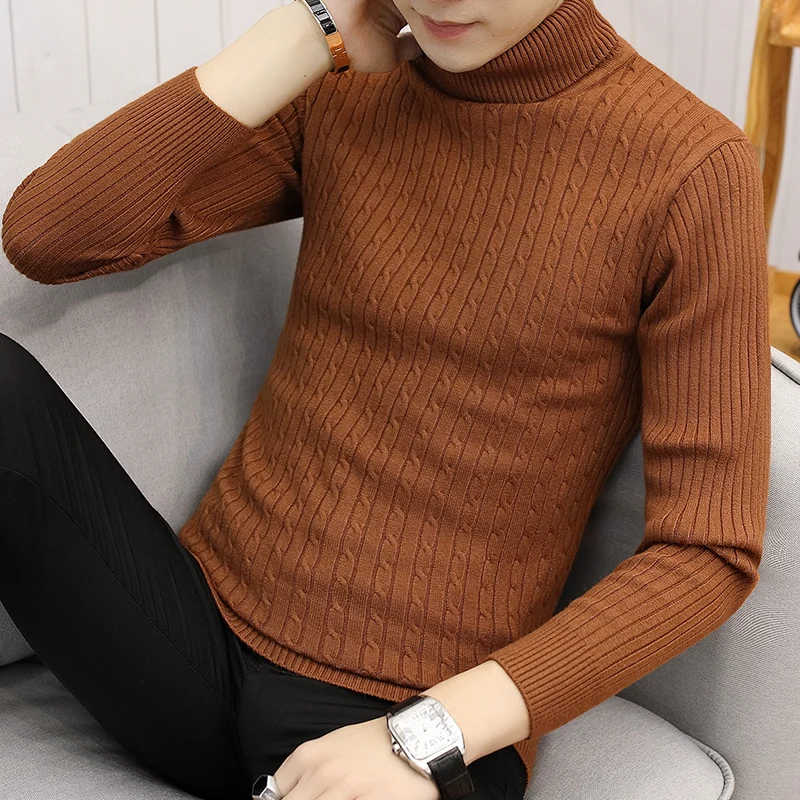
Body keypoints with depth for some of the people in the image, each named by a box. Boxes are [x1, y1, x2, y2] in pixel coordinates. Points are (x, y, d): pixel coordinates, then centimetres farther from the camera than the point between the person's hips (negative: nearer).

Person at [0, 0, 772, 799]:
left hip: (435, 712, -3)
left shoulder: (691, 170, -7)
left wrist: (429, 734, -17)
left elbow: (710, 550, -9)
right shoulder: (336, 99, 5)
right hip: (207, 616, 4)